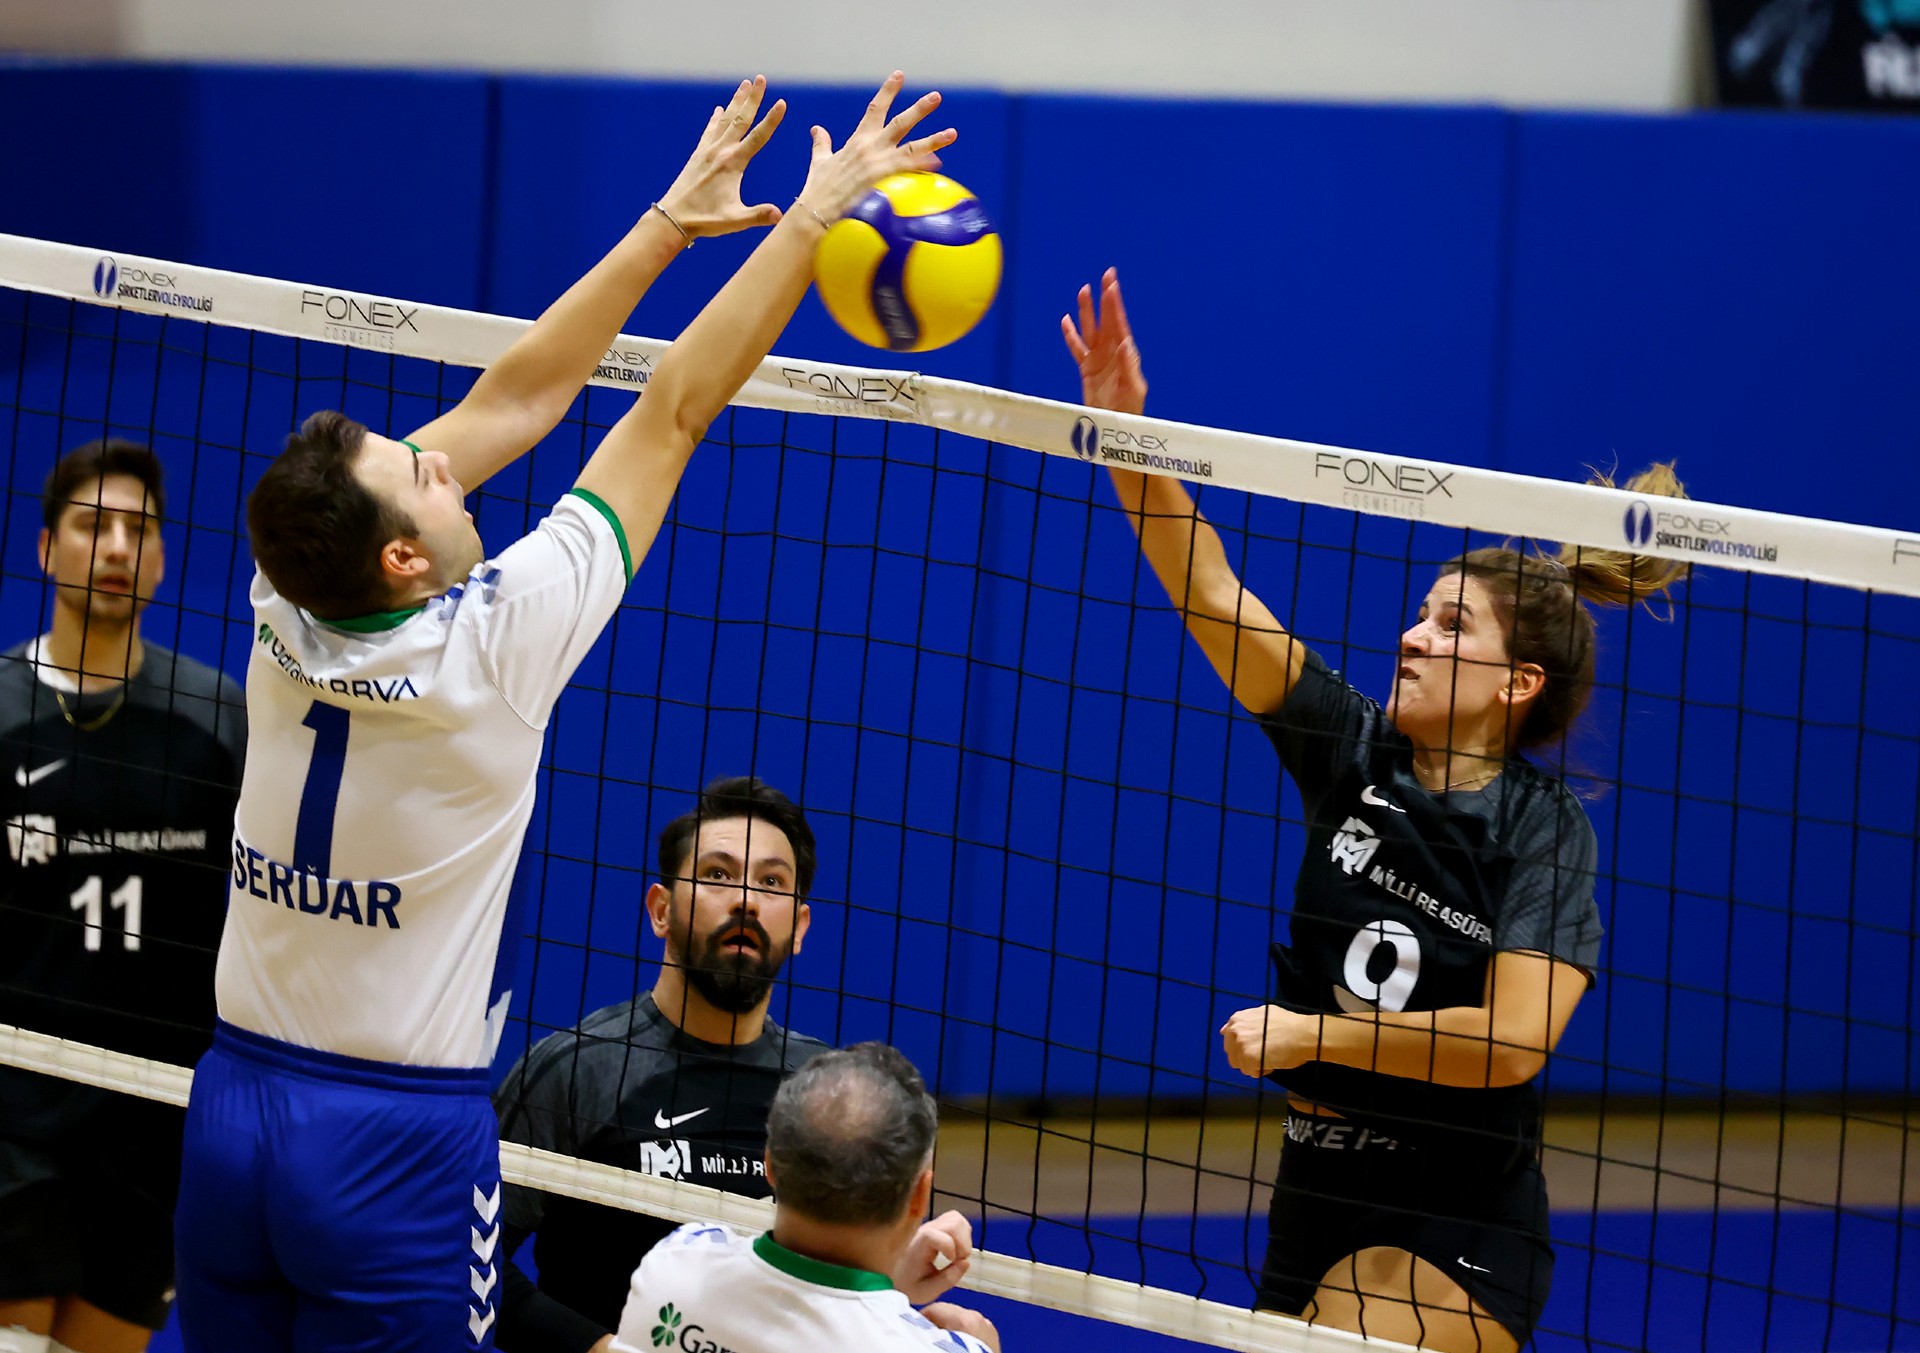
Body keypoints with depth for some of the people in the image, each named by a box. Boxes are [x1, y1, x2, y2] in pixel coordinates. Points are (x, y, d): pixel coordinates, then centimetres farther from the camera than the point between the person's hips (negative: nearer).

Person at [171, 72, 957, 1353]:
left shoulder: (287, 611, -4)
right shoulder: (487, 648, -17)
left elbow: (514, 399, 6)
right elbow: (676, 410, -10)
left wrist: (667, 225, 14)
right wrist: (813, 215, -3)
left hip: (232, 1108, 6)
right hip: (401, 1149, -6)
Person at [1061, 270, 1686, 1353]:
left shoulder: (1545, 829, -10)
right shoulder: (1357, 752, 2)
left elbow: (1513, 1041, -21)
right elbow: (1206, 589, -4)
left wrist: (1314, 1032, -13)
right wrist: (1123, 426, -15)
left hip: (1454, 1225, -6)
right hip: (1320, 1188, 6)